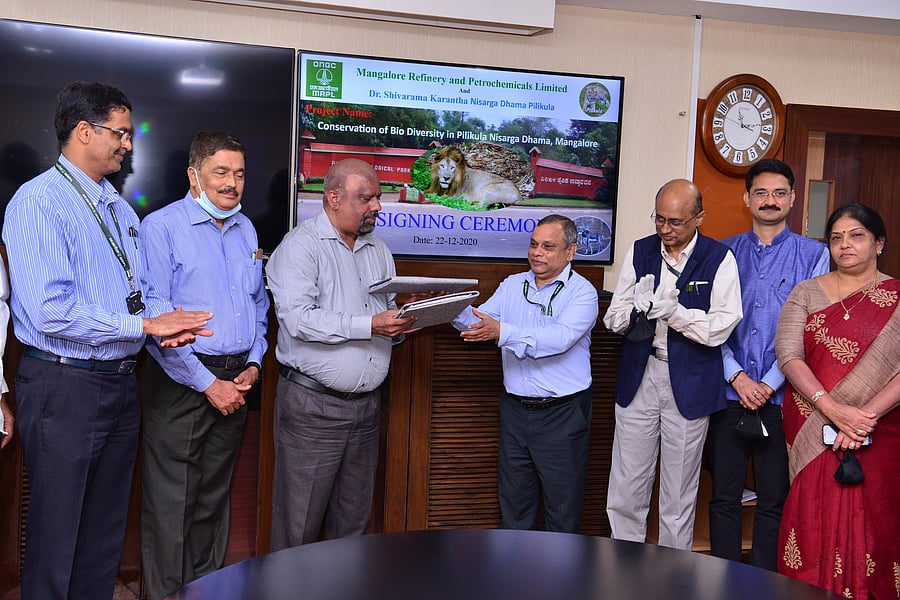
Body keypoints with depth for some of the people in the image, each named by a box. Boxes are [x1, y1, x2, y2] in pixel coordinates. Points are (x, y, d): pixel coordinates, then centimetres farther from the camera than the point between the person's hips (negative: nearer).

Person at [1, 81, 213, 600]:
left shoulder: (120, 207, 13)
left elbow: (145, 289, 15)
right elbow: (50, 312, -23)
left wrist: (167, 321, -8)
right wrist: (144, 324, -19)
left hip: (122, 383, 8)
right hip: (65, 386, -8)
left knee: (107, 529, 18)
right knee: (56, 535, 5)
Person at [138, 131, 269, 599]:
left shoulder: (246, 229, 12)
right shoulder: (161, 227, -9)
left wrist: (254, 364, 4)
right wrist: (207, 384, -15)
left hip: (235, 381, 6)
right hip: (181, 382, -6)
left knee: (214, 498, 16)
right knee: (170, 503, 2)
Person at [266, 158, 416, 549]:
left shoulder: (379, 251, 16)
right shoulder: (301, 245, -7)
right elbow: (298, 318, -20)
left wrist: (403, 323, -4)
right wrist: (370, 325, -22)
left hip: (367, 404, 7)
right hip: (313, 404, -6)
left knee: (354, 518, 14)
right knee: (299, 522, 2)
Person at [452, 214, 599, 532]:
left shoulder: (581, 292, -9)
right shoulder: (512, 285, 9)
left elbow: (560, 337, -25)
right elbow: (478, 321, 2)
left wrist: (502, 332, -34)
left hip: (562, 413, -5)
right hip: (515, 408, 5)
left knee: (563, 506, 8)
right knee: (513, 500, 17)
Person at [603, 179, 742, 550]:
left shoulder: (719, 259, -4)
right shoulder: (639, 252, 6)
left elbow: (720, 328, -13)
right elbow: (613, 319, 3)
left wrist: (673, 311, -24)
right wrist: (636, 308, -18)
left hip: (689, 385, -3)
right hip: (637, 379, 3)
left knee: (679, 495, 10)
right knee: (625, 490, 9)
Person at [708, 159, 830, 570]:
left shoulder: (813, 254, 4)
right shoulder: (725, 253, 8)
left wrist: (769, 384, -10)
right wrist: (738, 377, -8)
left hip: (782, 396, -1)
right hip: (729, 393, 1)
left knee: (774, 500, 6)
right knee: (724, 497, 6)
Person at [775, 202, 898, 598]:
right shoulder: (807, 292, 7)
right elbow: (788, 355, -4)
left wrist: (866, 415, -18)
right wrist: (832, 408, -16)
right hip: (811, 429, 1)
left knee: (866, 529, 3)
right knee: (812, 524, 1)